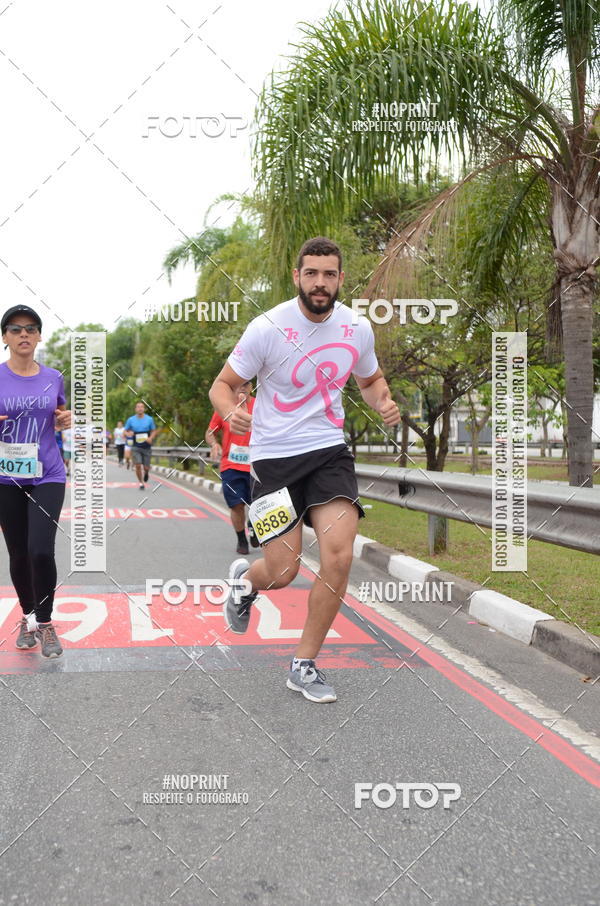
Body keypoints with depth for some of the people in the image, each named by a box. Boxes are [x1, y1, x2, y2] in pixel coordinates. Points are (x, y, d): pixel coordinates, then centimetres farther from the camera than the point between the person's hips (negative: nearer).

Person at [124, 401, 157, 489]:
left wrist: (151, 438, -14)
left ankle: (146, 473, 39)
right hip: (136, 447, 0)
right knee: (138, 465, -12)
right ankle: (141, 483, 6)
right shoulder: (131, 420, 0)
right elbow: (125, 431, 7)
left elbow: (154, 431, 7)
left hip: (146, 447, 0)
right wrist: (128, 434, -17)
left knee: (146, 467, 2)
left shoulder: (149, 419, 0)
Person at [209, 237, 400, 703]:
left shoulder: (358, 328, 1)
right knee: (282, 572, -5)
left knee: (339, 556, -15)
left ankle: (304, 666, 6)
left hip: (329, 451, 3)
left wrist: (384, 403, -3)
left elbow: (370, 378, 20)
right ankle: (244, 579, 37)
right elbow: (222, 385, -5)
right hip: (275, 457, -3)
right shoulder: (268, 328, -11)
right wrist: (232, 411, -28)